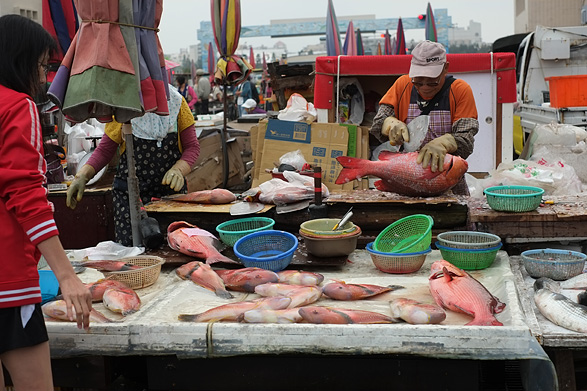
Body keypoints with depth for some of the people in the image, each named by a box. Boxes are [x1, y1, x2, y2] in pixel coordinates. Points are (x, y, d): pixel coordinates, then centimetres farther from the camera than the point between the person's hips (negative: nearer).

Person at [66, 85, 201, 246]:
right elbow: (105, 150, 9)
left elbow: (192, 146, 5)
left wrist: (178, 170, -15)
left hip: (171, 191, 0)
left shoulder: (176, 102, 2)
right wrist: (83, 175, -6)